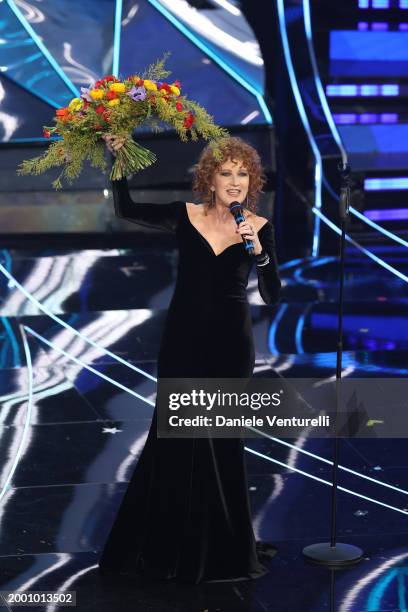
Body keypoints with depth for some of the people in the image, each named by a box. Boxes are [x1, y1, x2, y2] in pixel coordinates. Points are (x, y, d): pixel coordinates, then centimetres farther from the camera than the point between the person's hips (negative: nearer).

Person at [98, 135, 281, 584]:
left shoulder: (259, 227, -4)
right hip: (183, 338, 0)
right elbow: (125, 210, 3)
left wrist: (259, 252, -24)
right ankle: (170, 541, 20)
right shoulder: (185, 217, -2)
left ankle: (217, 546, 21)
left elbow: (271, 296, -8)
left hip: (231, 344, 0)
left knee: (220, 440, 7)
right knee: (178, 435, 4)